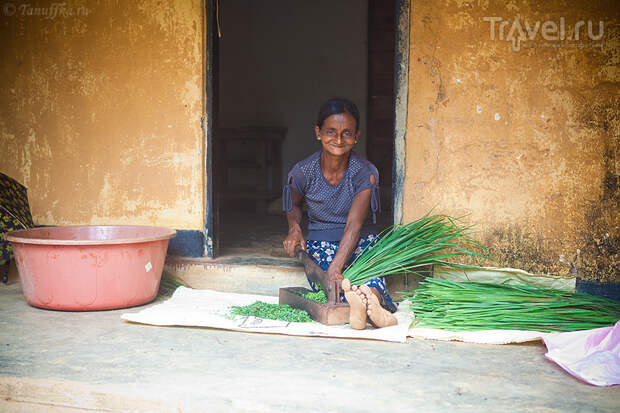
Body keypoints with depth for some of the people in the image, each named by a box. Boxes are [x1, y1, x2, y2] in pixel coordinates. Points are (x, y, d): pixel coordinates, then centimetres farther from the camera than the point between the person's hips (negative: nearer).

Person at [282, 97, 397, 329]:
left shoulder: (365, 173, -12)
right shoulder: (303, 172, -7)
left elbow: (354, 225, -21)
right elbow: (293, 205, 16)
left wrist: (336, 267, -33)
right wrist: (294, 228, -8)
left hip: (361, 241, -1)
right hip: (321, 243, 1)